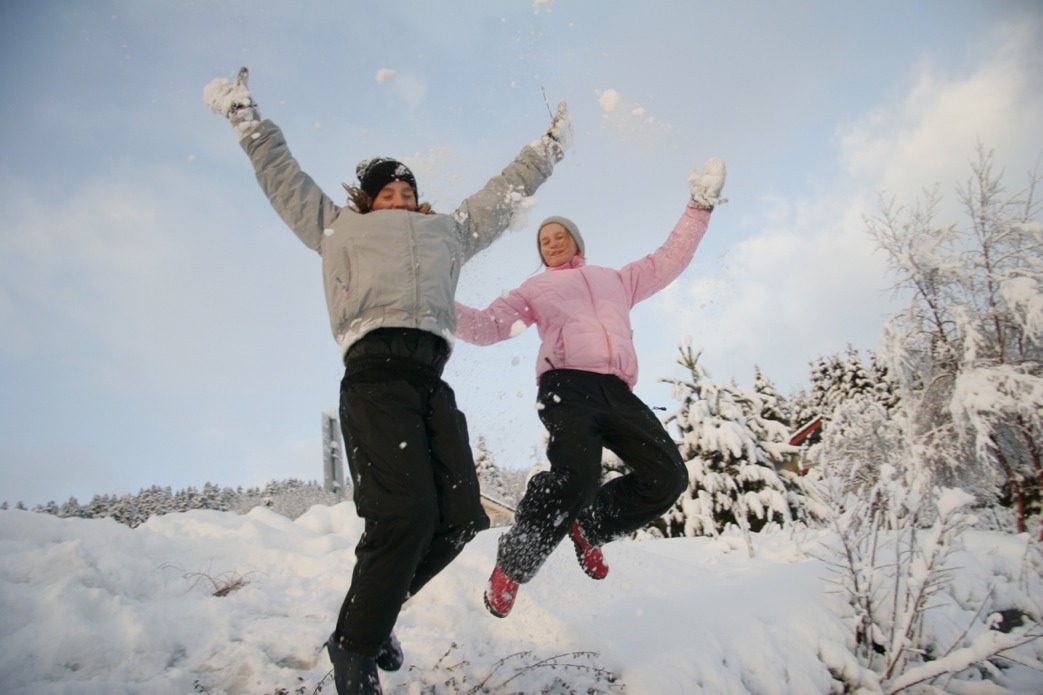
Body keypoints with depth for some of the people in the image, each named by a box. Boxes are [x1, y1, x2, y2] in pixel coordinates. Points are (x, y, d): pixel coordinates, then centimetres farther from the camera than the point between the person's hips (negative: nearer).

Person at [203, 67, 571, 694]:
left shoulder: (448, 231, 34)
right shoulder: (338, 225, 26)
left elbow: (503, 194, 43)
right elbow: (282, 175, 34)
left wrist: (549, 147, 50)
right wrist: (247, 118, 38)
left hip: (431, 379, 5)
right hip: (376, 370, -5)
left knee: (458, 517, -7)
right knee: (407, 512, -20)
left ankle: (373, 611, 17)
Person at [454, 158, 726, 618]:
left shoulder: (617, 280, 34)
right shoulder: (535, 290, 27)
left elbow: (670, 259, 34)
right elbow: (489, 325, 16)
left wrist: (699, 207, 30)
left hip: (618, 392, 4)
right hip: (567, 385, -3)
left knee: (668, 476, -15)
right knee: (576, 476, -30)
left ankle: (588, 526, 8)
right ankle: (511, 567, -10)